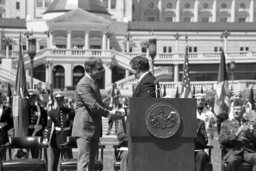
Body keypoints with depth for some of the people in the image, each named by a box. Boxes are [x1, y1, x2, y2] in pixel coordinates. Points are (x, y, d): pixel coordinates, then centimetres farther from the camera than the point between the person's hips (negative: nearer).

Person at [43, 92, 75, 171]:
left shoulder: (70, 112, 2)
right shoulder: (52, 112, -1)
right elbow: (48, 126, -9)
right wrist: (46, 138, -22)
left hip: (66, 138, 0)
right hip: (56, 138, 0)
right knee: (54, 160, 3)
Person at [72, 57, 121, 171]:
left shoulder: (93, 83, 18)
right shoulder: (84, 84, -15)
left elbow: (99, 104, 23)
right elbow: (93, 106, -22)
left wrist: (110, 112, 5)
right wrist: (110, 114, -14)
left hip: (94, 129, 10)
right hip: (85, 128, -10)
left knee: (91, 162, 12)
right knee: (84, 161, -10)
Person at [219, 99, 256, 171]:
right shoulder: (226, 124, 19)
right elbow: (221, 140, 3)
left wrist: (249, 132, -7)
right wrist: (236, 134, -9)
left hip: (249, 151, 1)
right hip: (234, 152, -1)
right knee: (232, 160, -37)